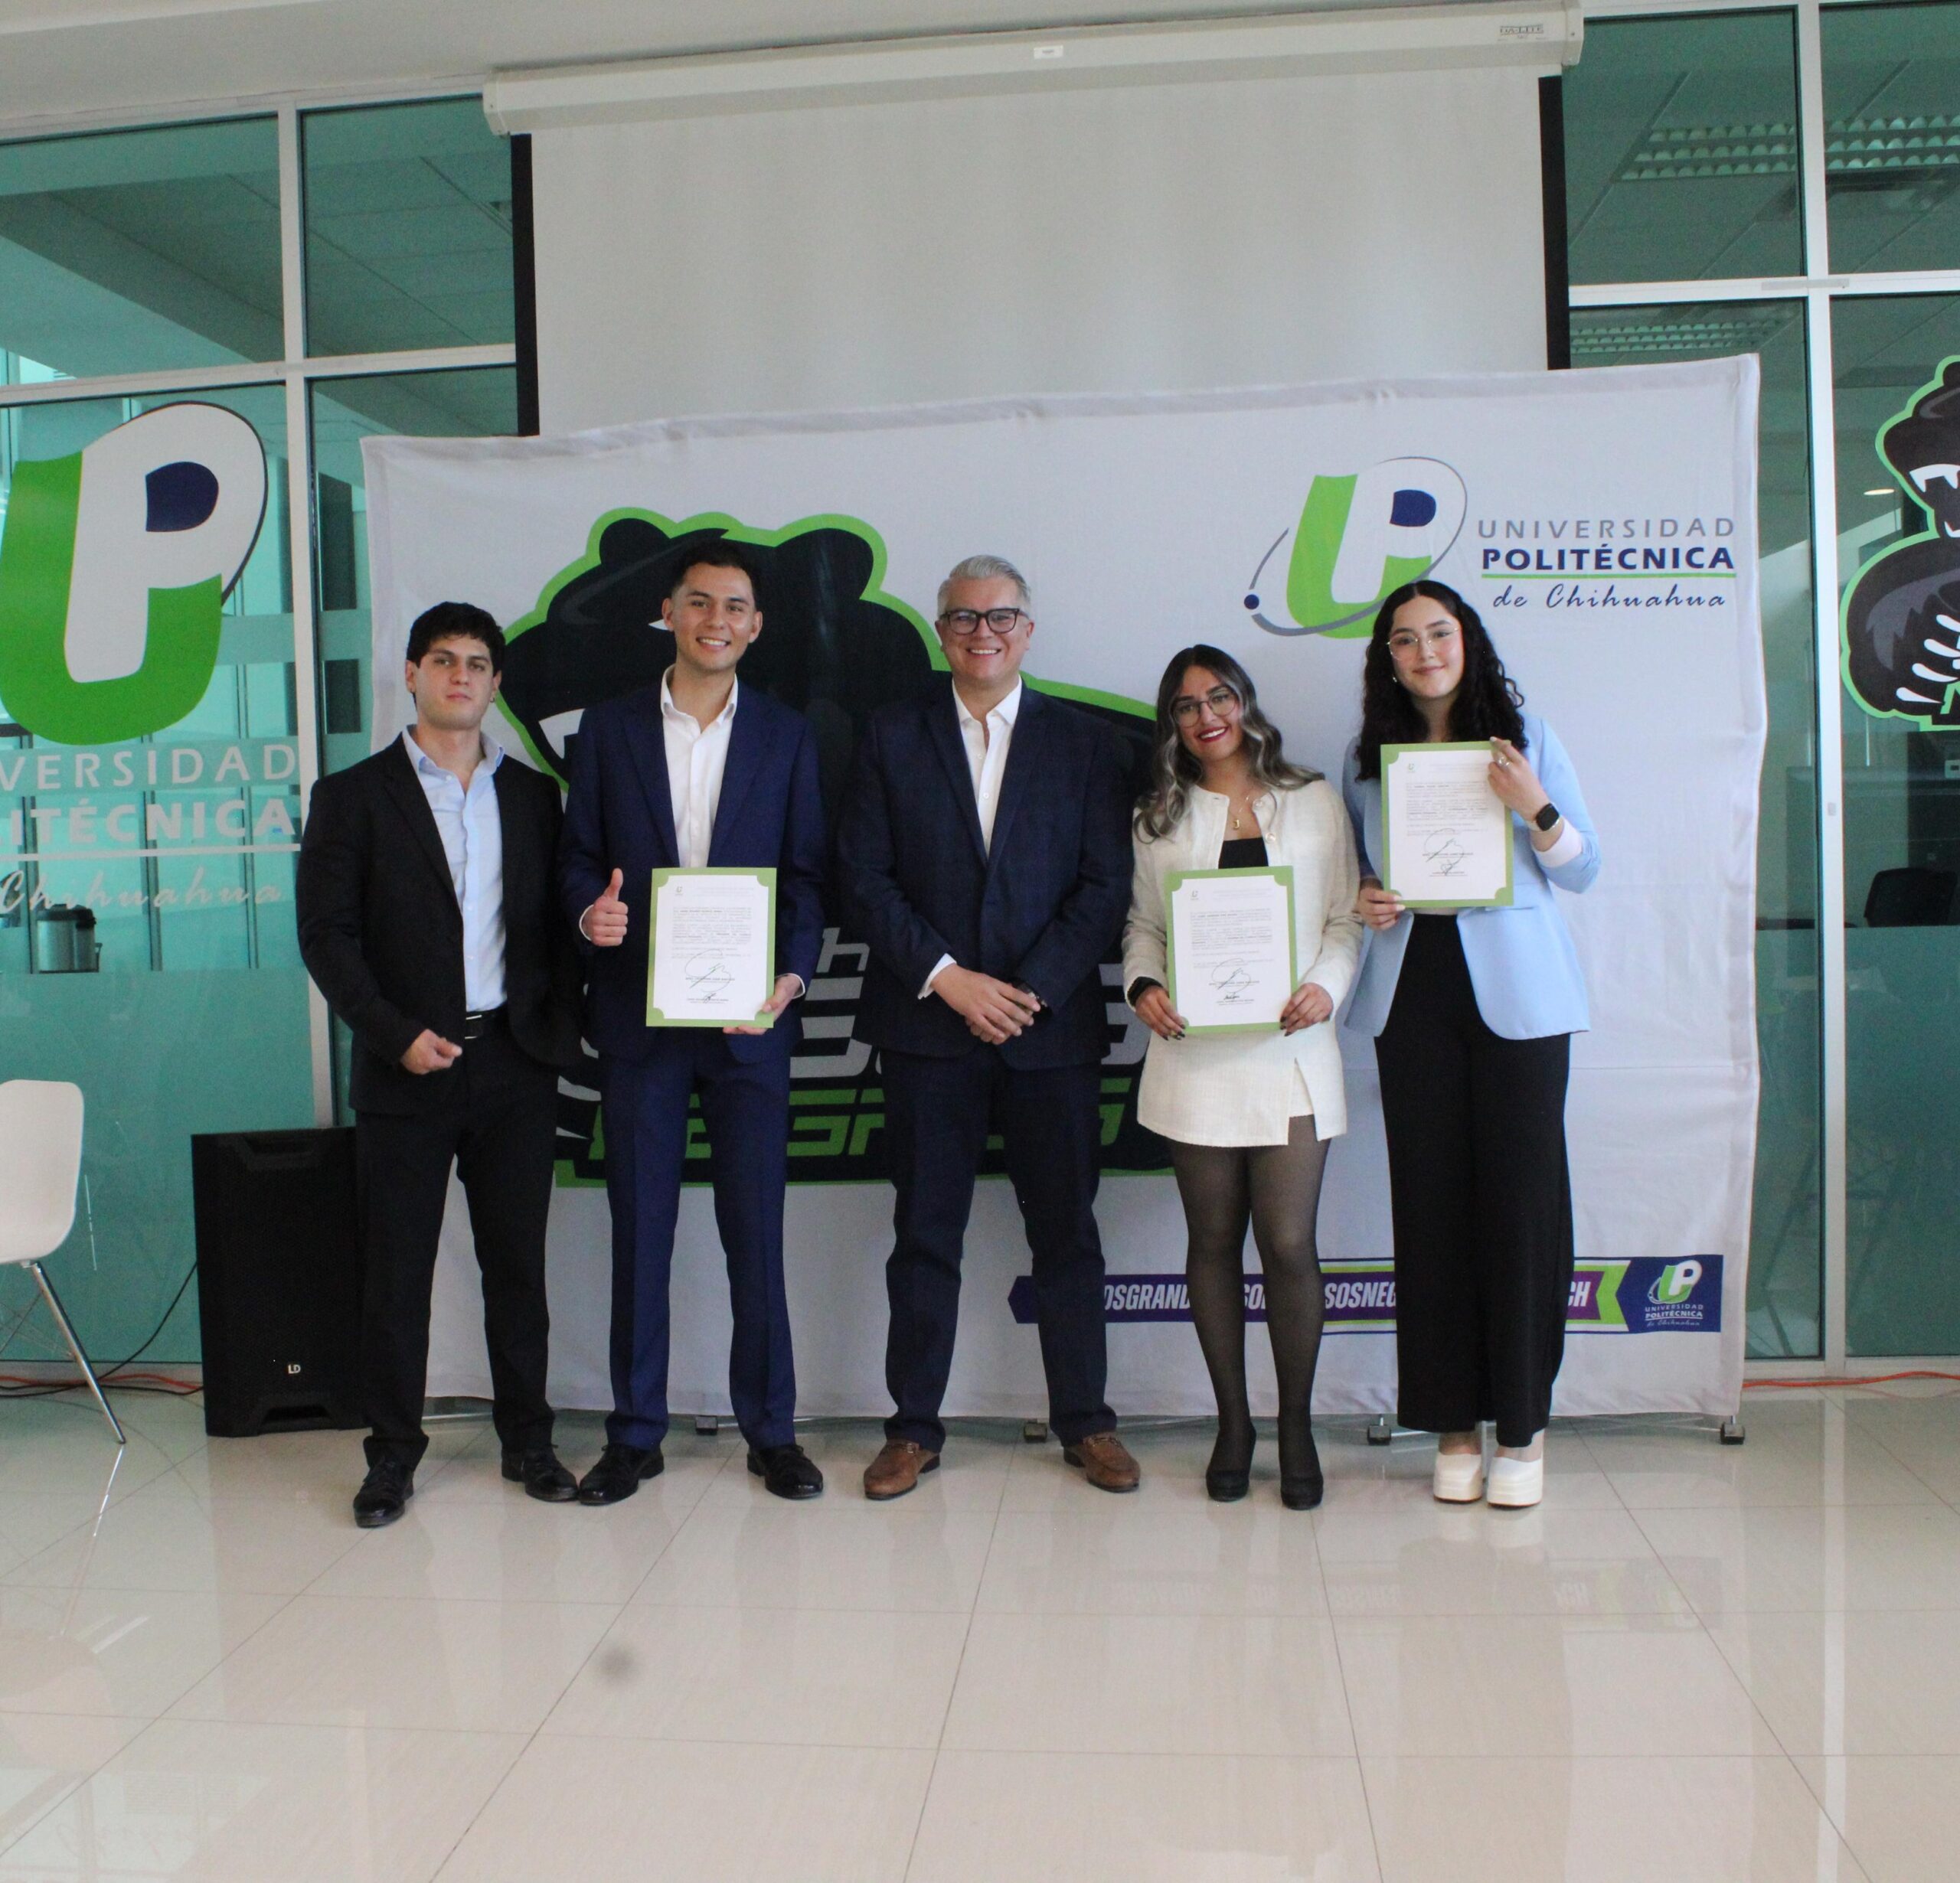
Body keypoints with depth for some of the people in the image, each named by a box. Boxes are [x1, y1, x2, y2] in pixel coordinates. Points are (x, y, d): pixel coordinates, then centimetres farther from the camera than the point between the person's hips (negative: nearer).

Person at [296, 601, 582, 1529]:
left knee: (518, 1262, 9)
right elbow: (325, 935, -2)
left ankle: (526, 1437, 21)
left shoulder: (531, 794, 11)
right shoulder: (354, 795, 3)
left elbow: (558, 922, 11)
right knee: (396, 1269, 5)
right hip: (407, 1069, -2)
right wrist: (398, 1034, -11)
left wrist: (559, 1026, -3)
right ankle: (393, 1451, 19)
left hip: (515, 1063, 2)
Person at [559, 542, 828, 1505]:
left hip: (750, 1018, 0)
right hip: (638, 1017, 1)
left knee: (756, 1228, 5)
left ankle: (770, 1430, 19)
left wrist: (793, 974, -11)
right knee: (639, 1227, 7)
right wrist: (589, 911, -15)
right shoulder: (610, 728, 7)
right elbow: (579, 854, 8)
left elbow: (806, 874, 4)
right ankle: (634, 1433, 21)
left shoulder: (785, 734, 7)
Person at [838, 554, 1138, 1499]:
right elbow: (863, 878, 0)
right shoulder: (893, 735, 6)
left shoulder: (1082, 740, 7)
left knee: (1067, 1234, 7)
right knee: (925, 1234, 6)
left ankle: (1086, 1423, 21)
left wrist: (1030, 990, -9)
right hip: (927, 1026, 0)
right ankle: (914, 1428, 18)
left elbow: (1107, 883, 1)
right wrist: (947, 979, -9)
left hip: (1053, 1024, 0)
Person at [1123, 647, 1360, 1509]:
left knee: (1288, 1242, -4)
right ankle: (1232, 1422, 21)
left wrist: (1325, 986, -10)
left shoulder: (1315, 802, 9)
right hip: (1195, 1054, 1)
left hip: (1289, 1050, -1)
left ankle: (1296, 1425, 14)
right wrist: (1143, 986, -6)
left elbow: (1345, 918, 7)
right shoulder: (1159, 819, 12)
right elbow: (1142, 926, 13)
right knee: (1214, 1241, 7)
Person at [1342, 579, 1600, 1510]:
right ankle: (1454, 1422, 13)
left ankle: (1523, 1423, 10)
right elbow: (1354, 871, 18)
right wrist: (1362, 899, -4)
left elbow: (1582, 872, 4)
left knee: (1520, 1196, -2)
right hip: (1411, 993, 2)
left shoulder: (1524, 735, 5)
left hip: (1515, 995, -2)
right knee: (1429, 1200, 2)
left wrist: (1535, 807, -13)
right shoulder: (1370, 755, 10)